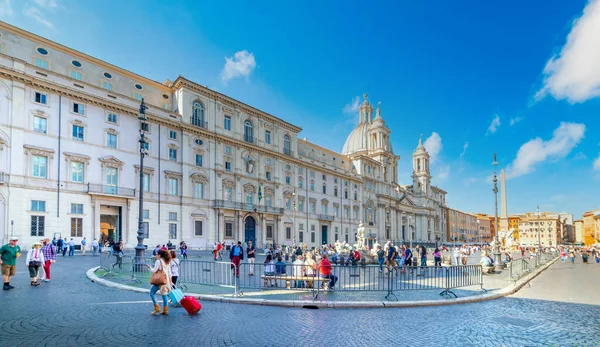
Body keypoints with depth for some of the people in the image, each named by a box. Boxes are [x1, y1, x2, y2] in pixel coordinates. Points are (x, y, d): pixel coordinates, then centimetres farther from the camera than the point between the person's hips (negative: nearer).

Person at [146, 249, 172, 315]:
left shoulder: (158, 261, -8)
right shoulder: (167, 262, 13)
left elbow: (154, 270, -12)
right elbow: (169, 273, 15)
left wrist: (150, 267, 6)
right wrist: (170, 281, 21)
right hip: (166, 280, 7)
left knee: (152, 293, 4)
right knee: (164, 294, 11)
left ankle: (157, 308, -1)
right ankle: (165, 310, 12)